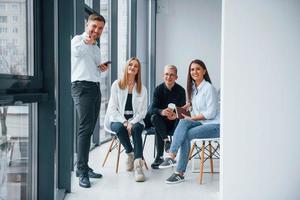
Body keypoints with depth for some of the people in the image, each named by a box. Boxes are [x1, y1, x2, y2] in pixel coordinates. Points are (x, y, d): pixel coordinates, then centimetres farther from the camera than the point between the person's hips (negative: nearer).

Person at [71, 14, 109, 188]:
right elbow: (76, 51, -23)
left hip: (96, 87, 8)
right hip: (82, 87, -8)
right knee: (85, 128, -16)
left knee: (89, 129, 7)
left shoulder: (96, 48, 24)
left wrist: (102, 68, 12)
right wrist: (86, 42, -36)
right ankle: (82, 171, -14)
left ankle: (84, 167, 14)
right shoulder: (78, 39, 0)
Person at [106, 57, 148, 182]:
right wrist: (124, 122, -15)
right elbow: (112, 109, -2)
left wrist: (132, 123, -15)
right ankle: (130, 154, -10)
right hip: (118, 120, 0)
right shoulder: (117, 85, 5)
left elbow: (142, 111, 3)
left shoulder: (142, 89, 9)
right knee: (120, 128, -34)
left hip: (135, 120, 0)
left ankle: (138, 164, -38)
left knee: (136, 128, -33)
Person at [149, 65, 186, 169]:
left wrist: (176, 115, -34)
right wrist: (162, 112, -39)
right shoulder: (159, 89, -4)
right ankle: (166, 140, -27)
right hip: (162, 121, 1)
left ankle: (159, 157, -23)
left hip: (175, 121, 0)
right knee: (154, 117, -31)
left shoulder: (180, 90, -5)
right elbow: (152, 109, -15)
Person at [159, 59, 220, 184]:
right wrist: (189, 105, 7)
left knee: (186, 135, -25)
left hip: (214, 125, -6)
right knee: (183, 123, -23)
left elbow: (211, 113, -16)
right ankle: (171, 156, -29)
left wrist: (192, 118, -13)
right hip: (201, 122, 7)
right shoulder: (192, 87, 11)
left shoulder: (209, 88, -13)